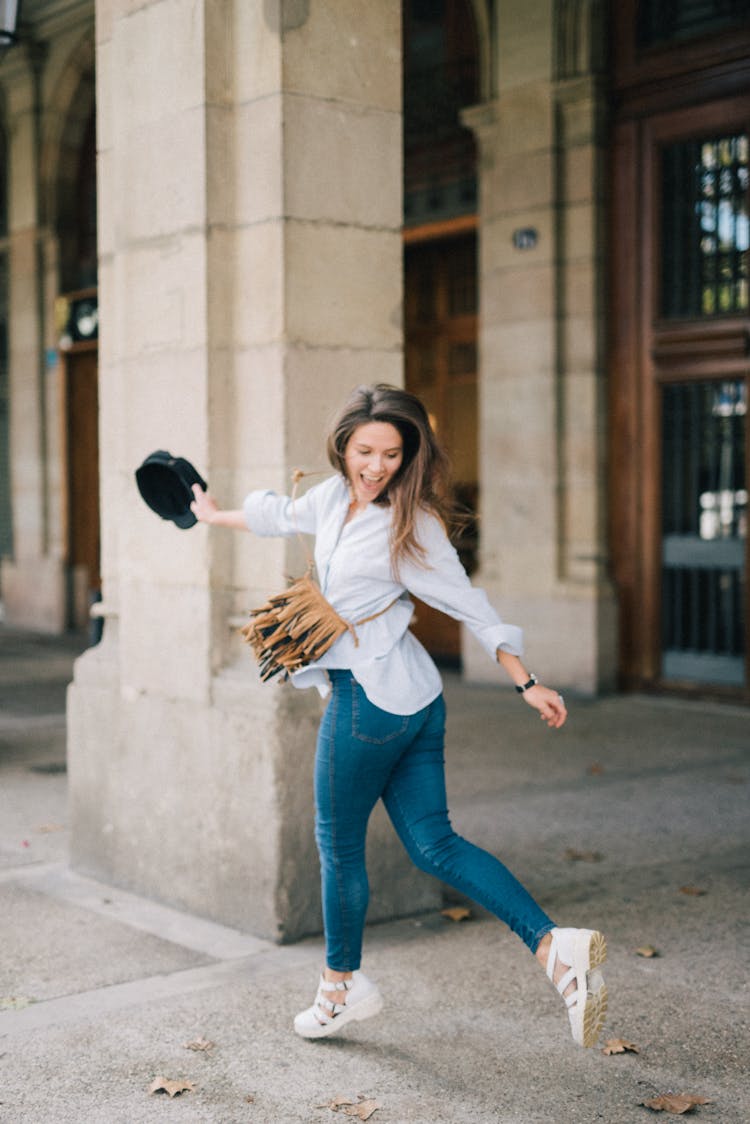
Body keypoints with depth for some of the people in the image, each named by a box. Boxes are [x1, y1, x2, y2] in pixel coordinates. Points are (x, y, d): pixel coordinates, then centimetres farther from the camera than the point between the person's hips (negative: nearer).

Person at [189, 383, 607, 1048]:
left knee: (339, 845, 9)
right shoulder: (336, 496, 9)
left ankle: (343, 985, 29)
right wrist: (217, 516, 44)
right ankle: (556, 947, -5)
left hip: (369, 698, -8)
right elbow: (284, 516, 29)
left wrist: (526, 684, -10)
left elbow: (471, 607, -10)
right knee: (434, 845, 5)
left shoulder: (412, 524, -13)